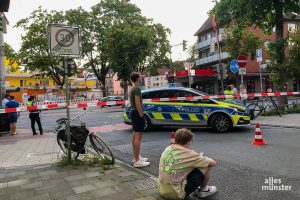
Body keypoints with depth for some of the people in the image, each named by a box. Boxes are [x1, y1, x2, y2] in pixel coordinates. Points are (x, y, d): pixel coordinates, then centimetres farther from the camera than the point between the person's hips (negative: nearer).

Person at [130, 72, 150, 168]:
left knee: (135, 136, 16)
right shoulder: (137, 89, -16)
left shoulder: (132, 88, 15)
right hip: (137, 113, -11)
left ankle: (136, 157, 26)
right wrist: (141, 115, -19)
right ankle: (137, 161, -7)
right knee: (138, 137, -9)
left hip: (133, 112, 11)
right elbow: (138, 103, -23)